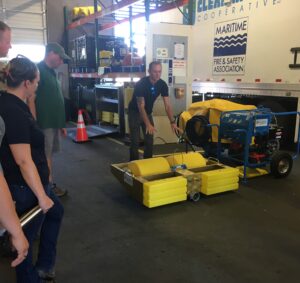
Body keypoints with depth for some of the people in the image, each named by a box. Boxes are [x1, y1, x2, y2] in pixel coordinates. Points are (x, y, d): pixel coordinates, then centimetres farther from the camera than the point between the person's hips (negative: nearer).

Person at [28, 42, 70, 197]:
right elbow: (31, 100, -18)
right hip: (44, 124, -8)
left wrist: (61, 124, 19)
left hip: (54, 123, 9)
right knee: (46, 156, 1)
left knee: (48, 155, 14)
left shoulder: (51, 72, 15)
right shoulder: (37, 70, -13)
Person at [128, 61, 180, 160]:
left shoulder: (162, 85, -13)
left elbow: (167, 105, -14)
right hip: (135, 113, -5)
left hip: (148, 113, 5)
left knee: (149, 141, 3)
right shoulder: (141, 84, -28)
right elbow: (141, 106, -30)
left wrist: (172, 122, -24)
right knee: (135, 141, -6)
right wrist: (148, 124, -37)